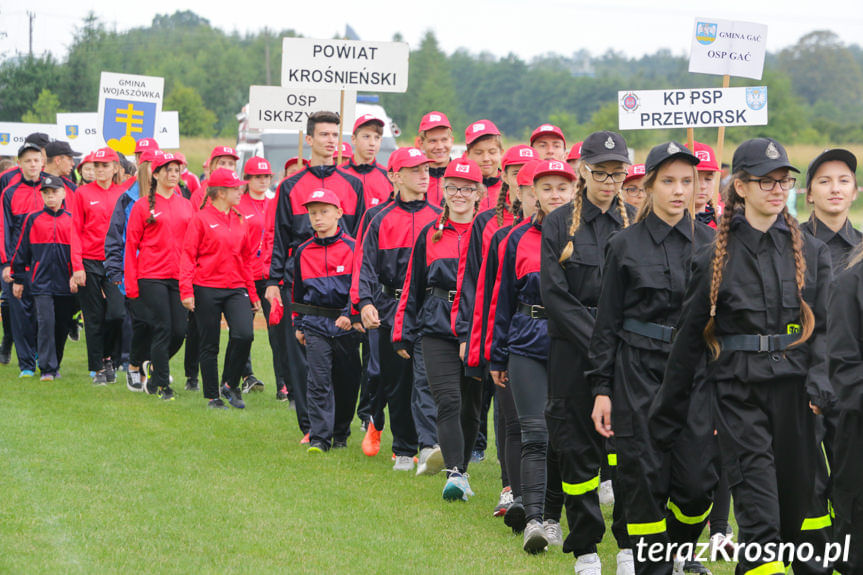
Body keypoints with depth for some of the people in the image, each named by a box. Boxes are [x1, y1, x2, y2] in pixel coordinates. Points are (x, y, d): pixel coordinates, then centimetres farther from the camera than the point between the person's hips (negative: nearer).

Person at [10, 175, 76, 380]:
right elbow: (22, 250, 9)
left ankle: (55, 366, 21)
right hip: (41, 281, -1)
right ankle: (47, 369, -9)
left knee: (62, 325, 6)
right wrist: (18, 279, 7)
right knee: (45, 321, -13)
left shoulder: (72, 220, 7)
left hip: (65, 284, 2)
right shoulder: (33, 220, 6)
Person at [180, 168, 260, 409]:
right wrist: (186, 291, -15)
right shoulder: (201, 219, -4)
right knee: (209, 345, 3)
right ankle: (212, 396, 15)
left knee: (244, 335, -16)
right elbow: (188, 256, -6)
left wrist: (252, 294, 17)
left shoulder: (240, 221, 12)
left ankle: (231, 383, 5)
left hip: (236, 288, 4)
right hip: (206, 289, -4)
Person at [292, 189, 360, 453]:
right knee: (319, 381, -8)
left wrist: (349, 314, -17)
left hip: (346, 325, -1)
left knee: (347, 382, 6)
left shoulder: (352, 247, -3)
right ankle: (319, 437, -7)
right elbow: (298, 290, 17)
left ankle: (341, 434, 22)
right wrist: (298, 324, 16)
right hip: (316, 324, 1)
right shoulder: (303, 252, 8)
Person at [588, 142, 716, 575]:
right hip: (639, 372, -1)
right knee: (645, 477, -3)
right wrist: (601, 389, -1)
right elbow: (607, 323, 3)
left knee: (698, 479, -2)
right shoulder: (625, 246, 1)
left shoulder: (710, 243, 6)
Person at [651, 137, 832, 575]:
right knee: (756, 494, -13)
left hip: (793, 386, 3)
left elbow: (823, 325, 7)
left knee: (794, 493, 6)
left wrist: (819, 380, -12)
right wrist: (669, 412, 9)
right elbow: (689, 338, 8)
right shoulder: (716, 257, 4)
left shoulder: (810, 252, 10)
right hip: (738, 389, -3)